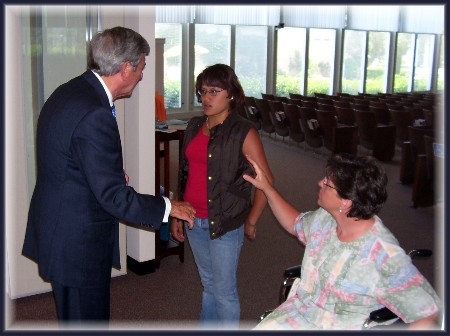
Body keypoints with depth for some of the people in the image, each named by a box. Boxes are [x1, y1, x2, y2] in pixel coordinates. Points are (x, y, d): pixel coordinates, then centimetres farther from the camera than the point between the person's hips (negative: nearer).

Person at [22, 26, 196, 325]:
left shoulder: (68, 93, 4)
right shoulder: (94, 116, -27)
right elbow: (114, 197, -24)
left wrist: (113, 174, 13)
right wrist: (168, 207, -12)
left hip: (57, 230, 10)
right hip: (77, 244, -10)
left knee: (74, 318, 25)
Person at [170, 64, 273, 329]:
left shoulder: (243, 132, -12)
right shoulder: (194, 127, 8)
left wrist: (251, 222, -6)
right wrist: (177, 214, 13)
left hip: (225, 224, -6)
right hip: (194, 222, 6)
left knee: (224, 291, 4)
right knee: (208, 284, 20)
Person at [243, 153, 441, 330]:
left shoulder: (385, 256, -26)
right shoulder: (324, 219, -5)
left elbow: (428, 312, -20)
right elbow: (295, 223, 18)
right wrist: (267, 188, 12)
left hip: (341, 326, -6)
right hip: (300, 310, 7)